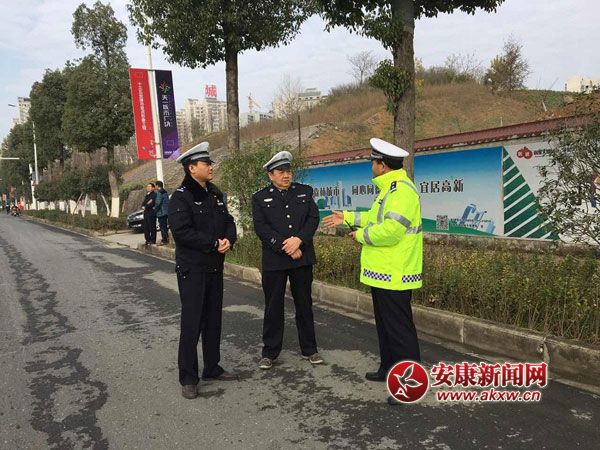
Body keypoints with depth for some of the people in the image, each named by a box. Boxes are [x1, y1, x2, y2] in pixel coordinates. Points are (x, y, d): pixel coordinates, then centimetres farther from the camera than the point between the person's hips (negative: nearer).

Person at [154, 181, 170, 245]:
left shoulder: (159, 193, -14)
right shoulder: (166, 192, 15)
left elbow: (158, 203, -21)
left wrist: (155, 209, -4)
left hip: (161, 212, -9)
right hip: (166, 212, 10)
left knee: (162, 226, -6)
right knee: (164, 226, 15)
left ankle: (164, 240, -6)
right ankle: (166, 239, 20)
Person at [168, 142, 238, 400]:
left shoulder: (215, 194, 12)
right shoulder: (181, 196, -12)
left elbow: (228, 221, 12)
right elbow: (182, 232, -21)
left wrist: (228, 240, -9)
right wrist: (214, 243, -18)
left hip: (215, 267, 7)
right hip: (192, 269, -7)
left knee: (214, 319, 14)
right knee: (192, 323, -2)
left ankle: (212, 368, 28)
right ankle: (188, 378, 10)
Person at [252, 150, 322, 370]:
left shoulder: (305, 192, 8)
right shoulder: (260, 198, 2)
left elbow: (313, 218, -1)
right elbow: (261, 227, -8)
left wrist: (298, 240, -17)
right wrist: (286, 248, -16)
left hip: (302, 258, 2)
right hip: (274, 261, -2)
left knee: (304, 304, 12)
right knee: (273, 307, 6)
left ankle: (309, 349, 24)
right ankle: (270, 352, 19)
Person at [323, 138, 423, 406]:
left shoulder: (402, 190, -20)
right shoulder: (390, 187, 14)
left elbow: (391, 230, -29)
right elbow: (376, 217, 25)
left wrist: (361, 235, -14)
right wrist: (347, 218, 23)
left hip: (394, 276, -11)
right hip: (383, 273, 11)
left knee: (399, 328, -2)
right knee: (385, 324, 20)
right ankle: (389, 369, 35)